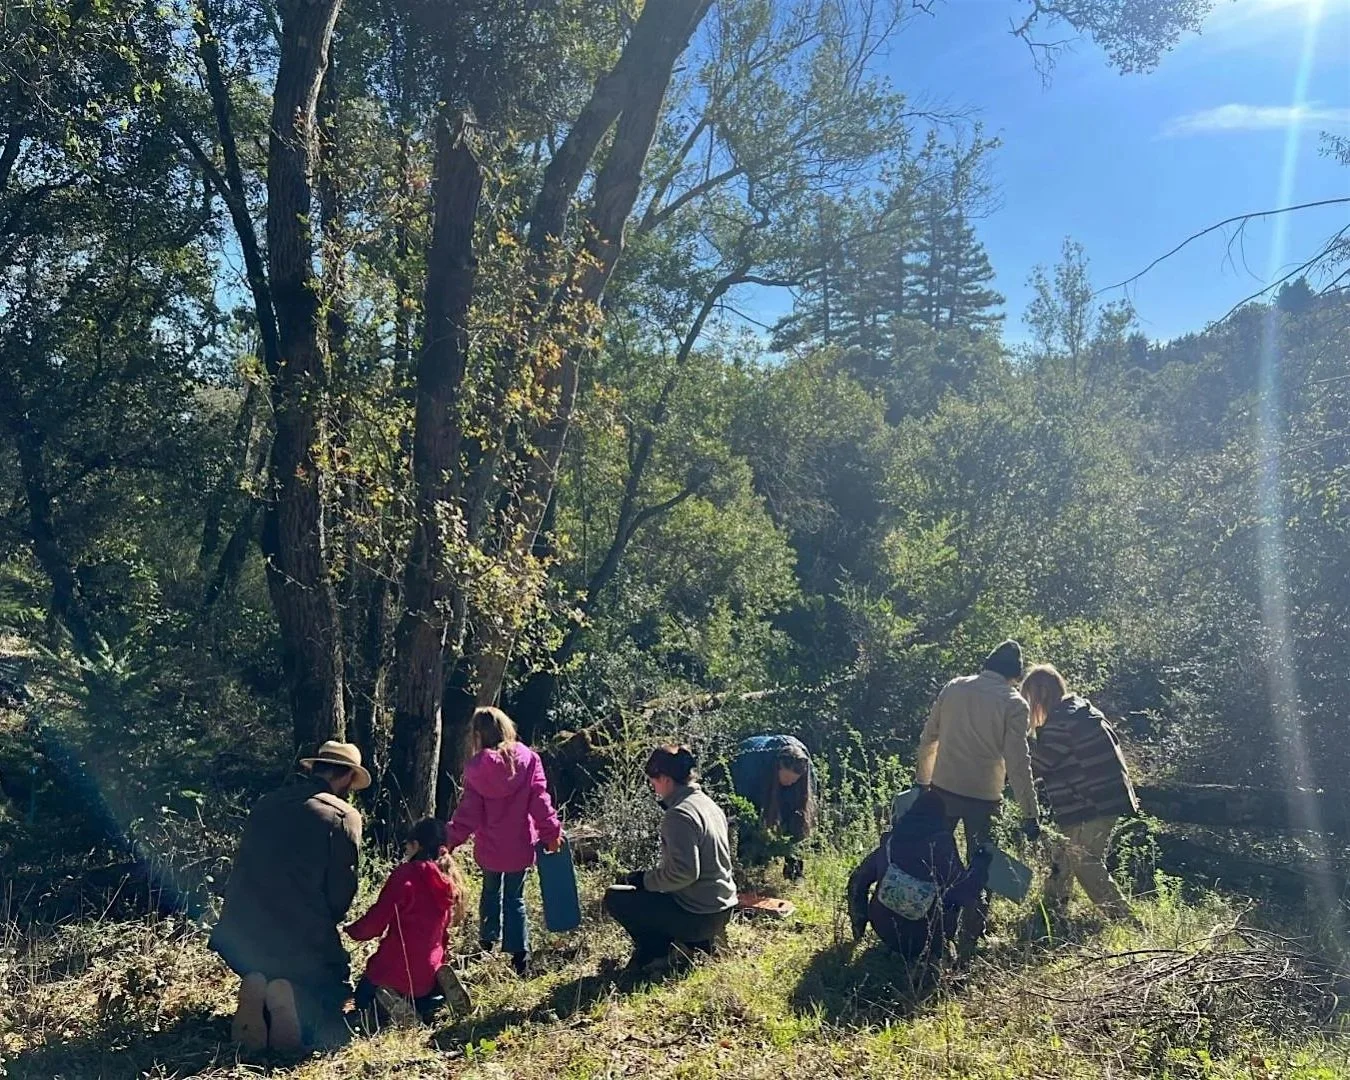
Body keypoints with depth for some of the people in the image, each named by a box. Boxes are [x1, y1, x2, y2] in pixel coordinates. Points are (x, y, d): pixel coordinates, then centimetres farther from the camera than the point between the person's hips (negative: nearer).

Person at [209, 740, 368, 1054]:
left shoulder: (267, 804, 11)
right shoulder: (344, 815, -8)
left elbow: (244, 872, 17)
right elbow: (341, 889, -9)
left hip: (243, 937, 5)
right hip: (304, 939, -5)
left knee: (260, 976, 34)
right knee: (332, 992, 21)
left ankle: (256, 989, -4)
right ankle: (293, 998, -14)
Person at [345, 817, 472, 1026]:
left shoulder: (406, 874, -18)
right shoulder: (449, 879, 1)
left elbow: (376, 921, -17)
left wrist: (352, 931, 3)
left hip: (396, 968, -5)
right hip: (430, 969, 5)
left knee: (363, 1000, 23)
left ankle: (391, 1002, -10)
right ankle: (441, 986, 0)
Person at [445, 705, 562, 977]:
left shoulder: (477, 766, -8)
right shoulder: (528, 759, -6)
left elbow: (469, 809, -9)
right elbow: (539, 799, -9)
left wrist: (451, 840, -5)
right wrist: (551, 832, -6)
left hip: (489, 847, 0)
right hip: (520, 845, 0)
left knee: (491, 891, 24)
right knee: (515, 898, 10)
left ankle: (488, 942, 33)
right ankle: (520, 958, 3)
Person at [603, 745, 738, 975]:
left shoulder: (679, 815, -21)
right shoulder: (708, 804, 7)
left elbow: (684, 872, -26)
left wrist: (645, 880, -11)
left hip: (698, 916, -9)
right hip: (721, 910, 9)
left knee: (614, 898, -1)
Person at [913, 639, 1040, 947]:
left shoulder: (953, 688, 3)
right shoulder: (1013, 704, -8)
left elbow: (928, 739, 8)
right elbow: (1018, 763, -11)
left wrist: (922, 780, 20)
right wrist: (1030, 813, -6)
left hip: (943, 788, 3)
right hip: (983, 796, -3)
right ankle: (971, 935, 18)